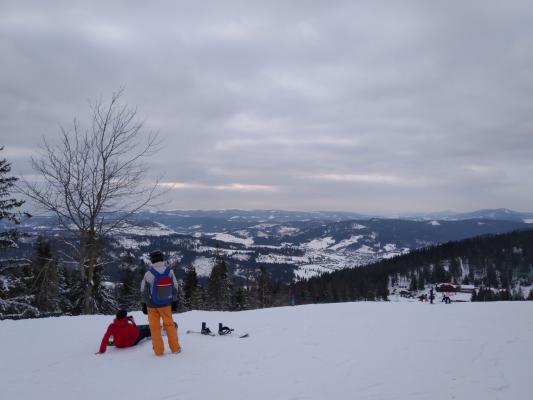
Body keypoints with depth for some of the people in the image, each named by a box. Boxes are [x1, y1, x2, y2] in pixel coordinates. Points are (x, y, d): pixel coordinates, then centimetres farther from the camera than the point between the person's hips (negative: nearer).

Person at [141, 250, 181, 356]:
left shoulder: (149, 273, -14)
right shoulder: (169, 271, -7)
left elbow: (144, 290, -6)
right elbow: (174, 288, 0)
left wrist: (144, 304, 7)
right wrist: (174, 302, 11)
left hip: (152, 304, -2)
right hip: (166, 304, 2)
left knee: (155, 327, 10)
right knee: (169, 325, 15)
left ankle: (158, 350, 15)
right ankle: (175, 348, 19)